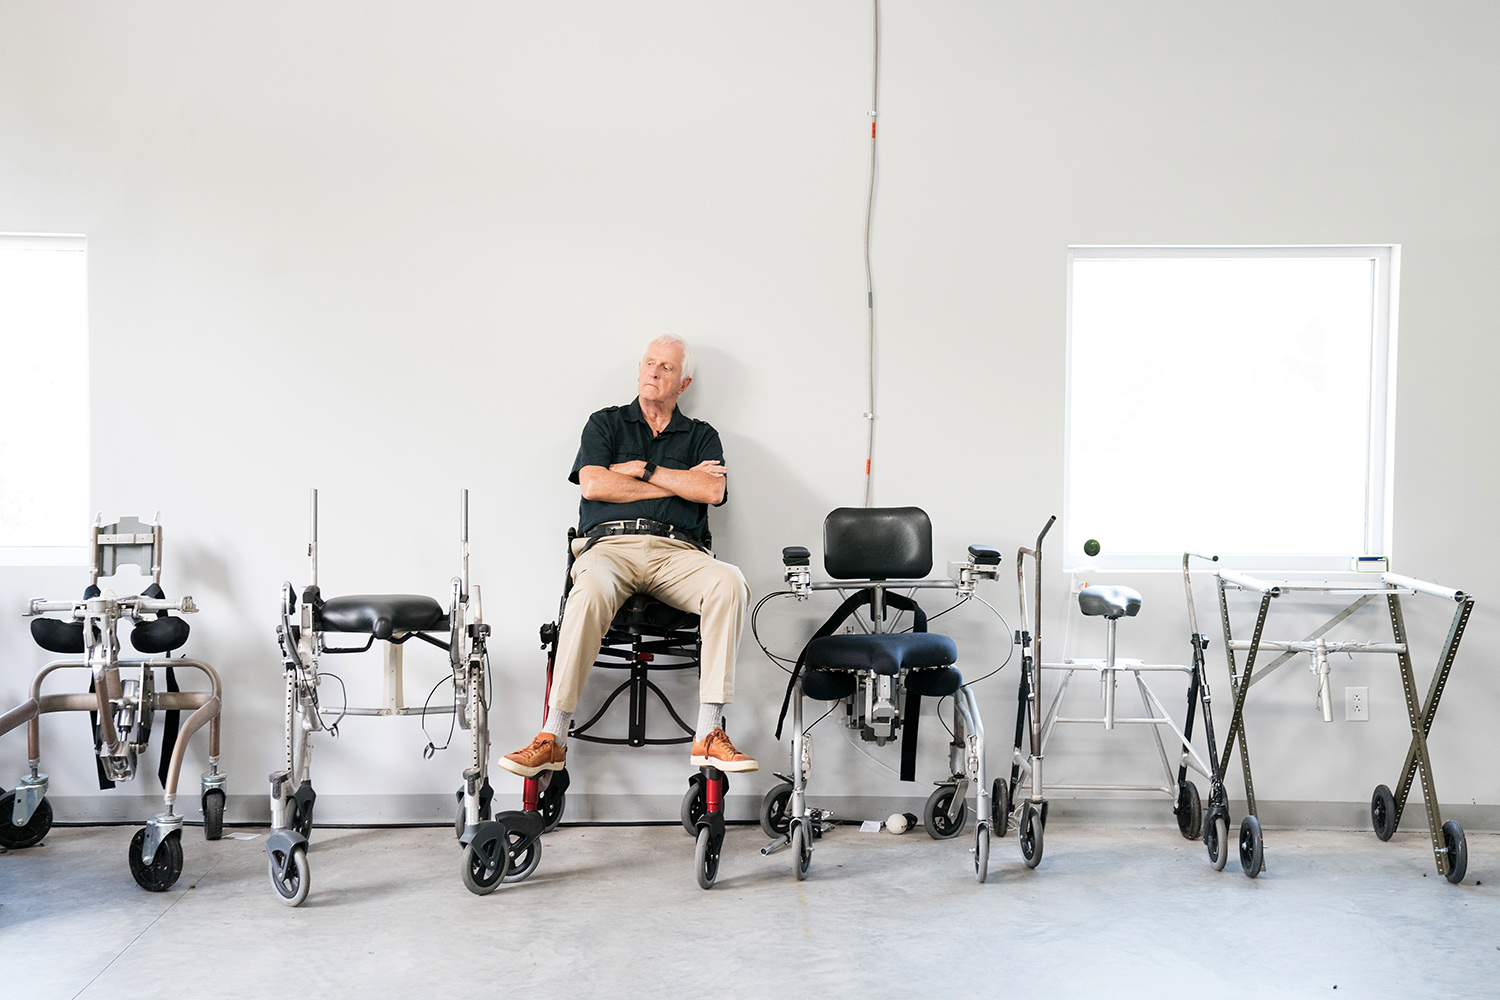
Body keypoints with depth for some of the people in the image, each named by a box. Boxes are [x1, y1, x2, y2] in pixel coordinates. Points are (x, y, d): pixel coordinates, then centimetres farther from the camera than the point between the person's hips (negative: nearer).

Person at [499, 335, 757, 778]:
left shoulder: (701, 436, 22)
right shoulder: (605, 423, 21)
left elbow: (711, 491, 2)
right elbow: (593, 483, 2)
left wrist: (643, 469, 1)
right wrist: (677, 484, 3)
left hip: (677, 550, 2)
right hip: (610, 545, -1)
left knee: (729, 583, -32)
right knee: (591, 593, -38)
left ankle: (709, 734, -30)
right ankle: (552, 739, -31)